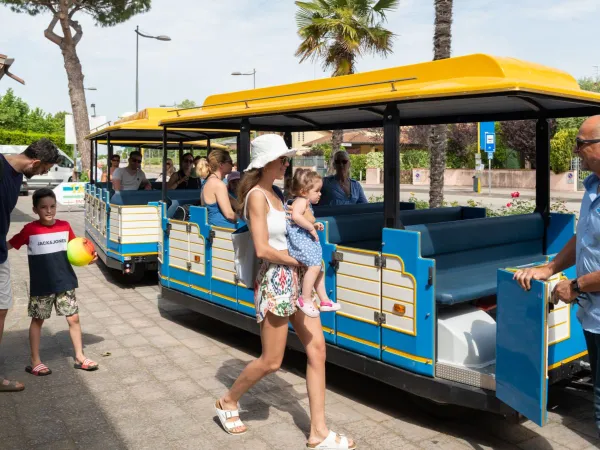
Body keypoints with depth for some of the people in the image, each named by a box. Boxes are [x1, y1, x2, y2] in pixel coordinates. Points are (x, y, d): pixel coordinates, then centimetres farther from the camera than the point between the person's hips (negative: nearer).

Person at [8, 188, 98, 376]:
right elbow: (9, 245, -3)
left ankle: (80, 357, 20)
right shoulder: (30, 230, -11)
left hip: (65, 283, 3)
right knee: (37, 320, 11)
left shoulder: (64, 226, -2)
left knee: (74, 318, 7)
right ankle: (35, 362, 22)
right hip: (41, 286, -3)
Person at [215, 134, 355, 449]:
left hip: (295, 279, 9)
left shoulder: (273, 195, 13)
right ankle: (228, 402, 29)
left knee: (317, 350, 5)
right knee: (271, 361, 3)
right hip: (275, 281, -8)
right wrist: (297, 260, -9)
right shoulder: (257, 196, -14)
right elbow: (262, 249, -20)